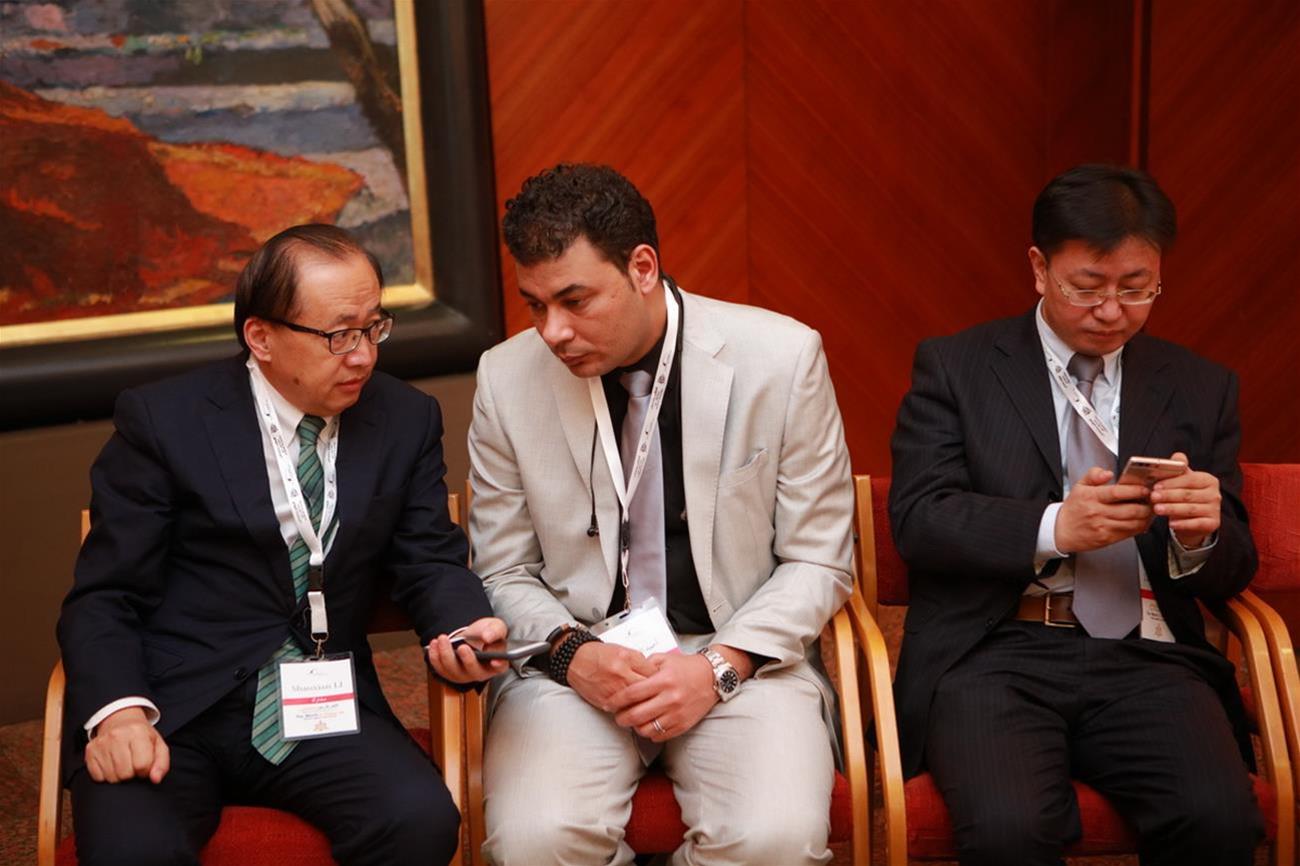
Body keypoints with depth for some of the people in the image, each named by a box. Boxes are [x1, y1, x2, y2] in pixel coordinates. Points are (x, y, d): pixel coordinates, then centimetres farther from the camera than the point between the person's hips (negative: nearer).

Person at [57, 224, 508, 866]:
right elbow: (105, 597, -1)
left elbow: (429, 561, 8)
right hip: (174, 708, -3)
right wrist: (119, 711, -20)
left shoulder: (407, 421, 9)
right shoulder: (162, 421, 0)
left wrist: (467, 625, -16)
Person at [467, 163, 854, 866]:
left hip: (740, 654, -1)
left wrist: (718, 668, -14)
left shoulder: (782, 357, -7)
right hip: (577, 657, 1)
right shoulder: (507, 379, -1)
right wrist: (573, 652, -11)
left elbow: (816, 563, 0)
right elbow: (505, 573, 9)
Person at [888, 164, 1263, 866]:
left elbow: (1231, 572, 14)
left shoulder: (1202, 388, 15)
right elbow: (918, 518, -4)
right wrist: (1054, 527, -20)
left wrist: (1203, 535, -12)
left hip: (1143, 658, 3)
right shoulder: (954, 367, 8)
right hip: (995, 652, -2)